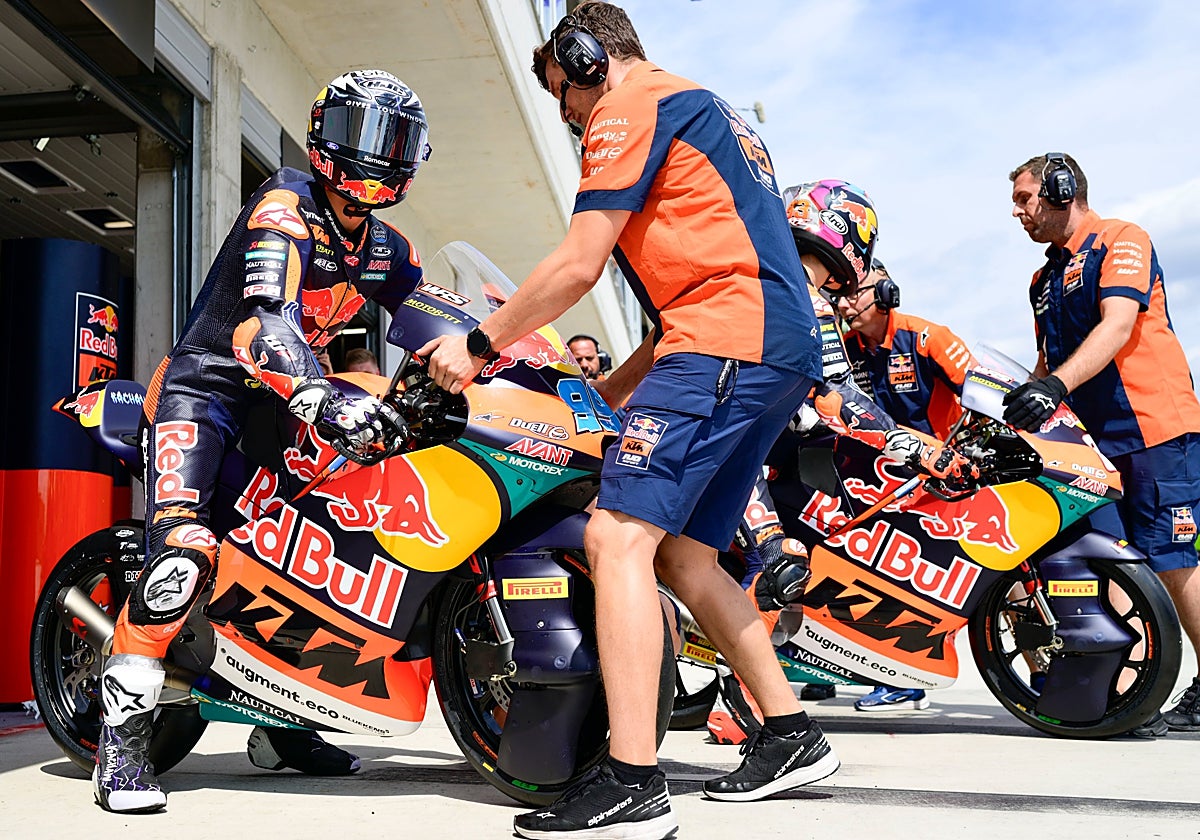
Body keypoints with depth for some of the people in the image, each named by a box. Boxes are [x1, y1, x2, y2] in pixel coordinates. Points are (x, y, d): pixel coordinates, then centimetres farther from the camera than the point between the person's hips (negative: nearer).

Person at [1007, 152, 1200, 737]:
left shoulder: (1121, 239, -2)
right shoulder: (1043, 280, 23)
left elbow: (1118, 324, -17)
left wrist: (1056, 385, -30)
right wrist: (1012, 411, 10)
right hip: (1092, 441, 8)